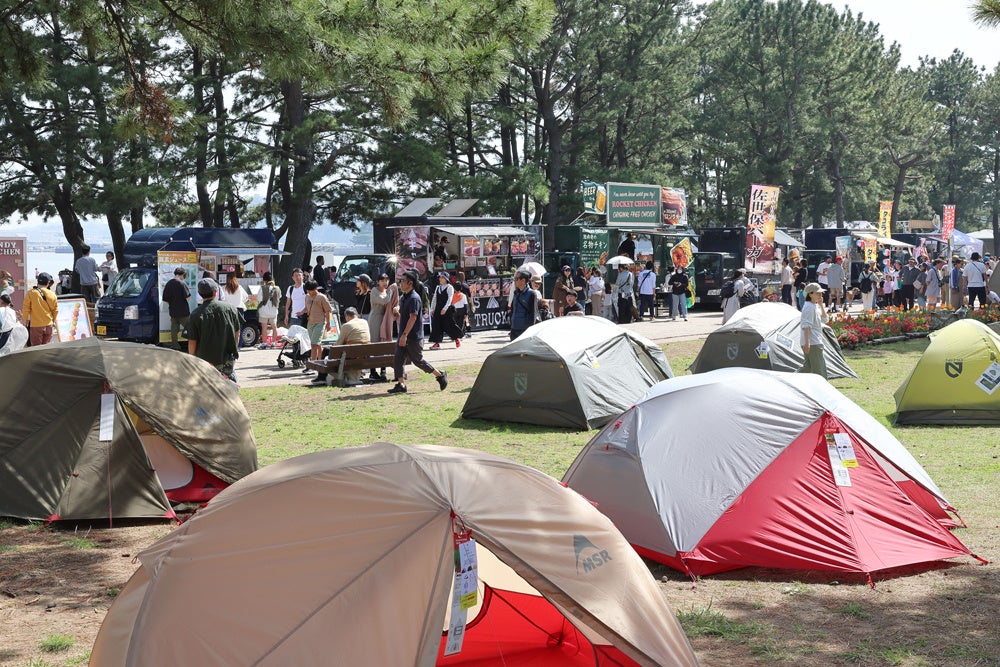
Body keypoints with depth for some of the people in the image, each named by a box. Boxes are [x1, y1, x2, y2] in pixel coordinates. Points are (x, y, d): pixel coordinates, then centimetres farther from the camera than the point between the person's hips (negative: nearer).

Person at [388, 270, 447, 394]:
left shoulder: (414, 298, -17)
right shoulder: (403, 297, 12)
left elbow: (413, 318, -23)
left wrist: (404, 335, -26)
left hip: (414, 337, -9)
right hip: (403, 336, 9)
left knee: (417, 360, 1)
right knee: (398, 359, 0)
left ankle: (440, 375, 16)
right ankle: (401, 384, 3)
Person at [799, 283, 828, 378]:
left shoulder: (816, 306, 16)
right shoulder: (809, 307, -15)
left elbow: (825, 319, 17)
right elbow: (806, 325, -21)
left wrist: (821, 305, 9)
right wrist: (807, 342, -28)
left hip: (817, 341, 10)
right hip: (813, 343, -10)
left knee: (809, 366, 15)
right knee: (819, 368, -6)